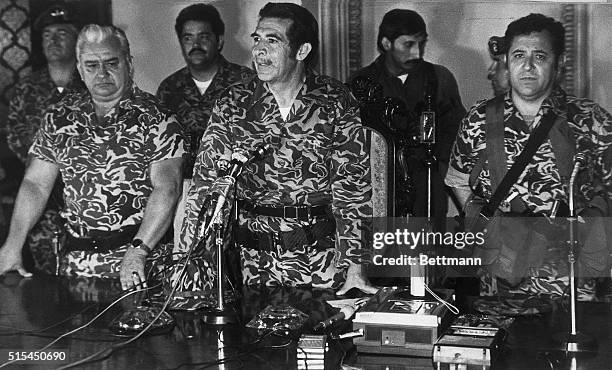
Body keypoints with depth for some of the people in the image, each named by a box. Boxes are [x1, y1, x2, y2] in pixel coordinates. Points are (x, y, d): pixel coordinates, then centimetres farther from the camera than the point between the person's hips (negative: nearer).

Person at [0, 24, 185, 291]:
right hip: (77, 259, 4)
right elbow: (36, 184, 8)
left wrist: (137, 251, -25)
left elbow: (166, 188, -14)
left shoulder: (155, 118, -5)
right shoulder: (59, 117, 8)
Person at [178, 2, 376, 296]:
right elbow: (207, 183, -2)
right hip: (251, 257, 1)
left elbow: (353, 186, -5)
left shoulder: (335, 103, -3)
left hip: (320, 254, 0)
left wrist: (354, 266, -11)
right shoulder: (232, 104, 0)